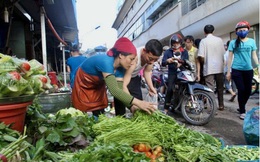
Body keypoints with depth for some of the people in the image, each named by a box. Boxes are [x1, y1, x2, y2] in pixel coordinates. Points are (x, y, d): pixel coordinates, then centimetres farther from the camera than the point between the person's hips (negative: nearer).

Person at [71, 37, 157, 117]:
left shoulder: (120, 68, -16)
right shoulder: (106, 62, -39)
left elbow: (120, 88, -19)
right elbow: (114, 90, -47)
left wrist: (132, 106, -33)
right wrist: (138, 103, -52)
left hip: (98, 86, 6)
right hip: (83, 86, -6)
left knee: (100, 114, 5)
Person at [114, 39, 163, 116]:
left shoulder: (151, 56, -21)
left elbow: (147, 71, -1)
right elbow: (124, 86, -41)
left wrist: (151, 87, -16)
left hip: (135, 77, 6)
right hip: (121, 78, -6)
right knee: (120, 110, -10)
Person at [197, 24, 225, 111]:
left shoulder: (203, 41, -6)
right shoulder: (219, 40, 4)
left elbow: (201, 56, -13)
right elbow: (223, 53, 7)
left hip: (209, 68, -4)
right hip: (219, 67, 4)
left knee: (210, 89, -3)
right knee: (220, 87, 15)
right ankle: (221, 105, 25)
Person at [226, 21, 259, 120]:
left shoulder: (252, 41, 8)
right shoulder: (233, 42, 1)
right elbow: (230, 57, 2)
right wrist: (228, 71, 0)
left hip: (248, 70, 3)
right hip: (237, 70, -3)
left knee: (248, 91, 6)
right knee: (241, 90, -5)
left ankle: (241, 107, 30)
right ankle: (242, 112, 10)